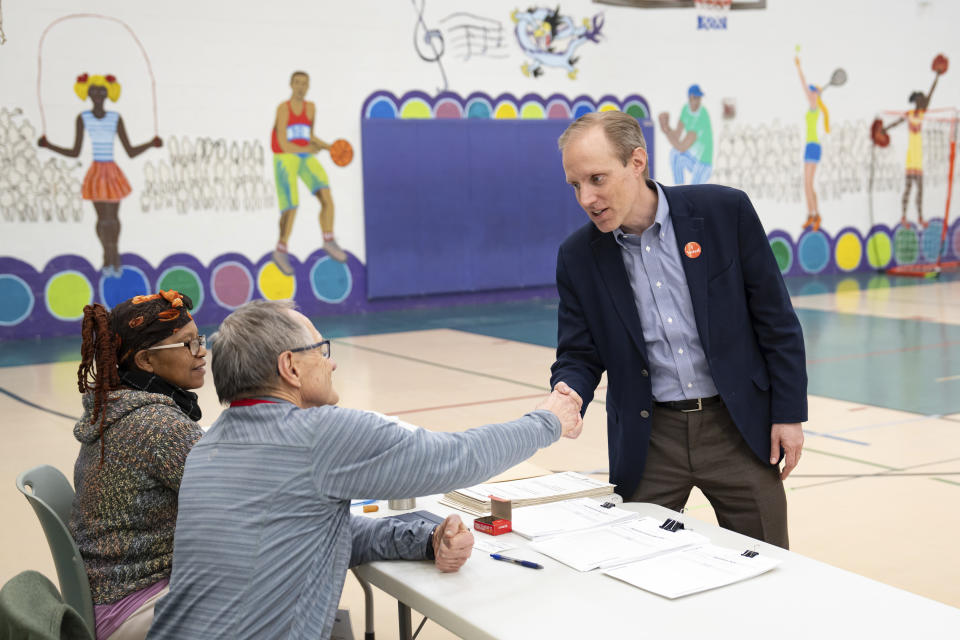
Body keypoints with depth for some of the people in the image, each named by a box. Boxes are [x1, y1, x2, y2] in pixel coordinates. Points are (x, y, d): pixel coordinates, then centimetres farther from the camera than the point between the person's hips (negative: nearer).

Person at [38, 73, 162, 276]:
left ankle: (114, 256, 20)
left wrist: (151, 143, -13)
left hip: (113, 173, 0)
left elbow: (131, 152, 0)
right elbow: (75, 152, 3)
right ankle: (109, 258, 18)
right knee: (102, 218, 4)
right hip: (96, 173, 0)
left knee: (113, 218, 3)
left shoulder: (116, 119, 0)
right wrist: (49, 145, -4)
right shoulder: (83, 118, 0)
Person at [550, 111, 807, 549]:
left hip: (739, 426, -1)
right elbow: (578, 357, 2)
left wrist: (789, 413, -3)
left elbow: (776, 320, -3)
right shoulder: (578, 257, -3)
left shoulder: (725, 211, -8)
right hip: (647, 441, 1)